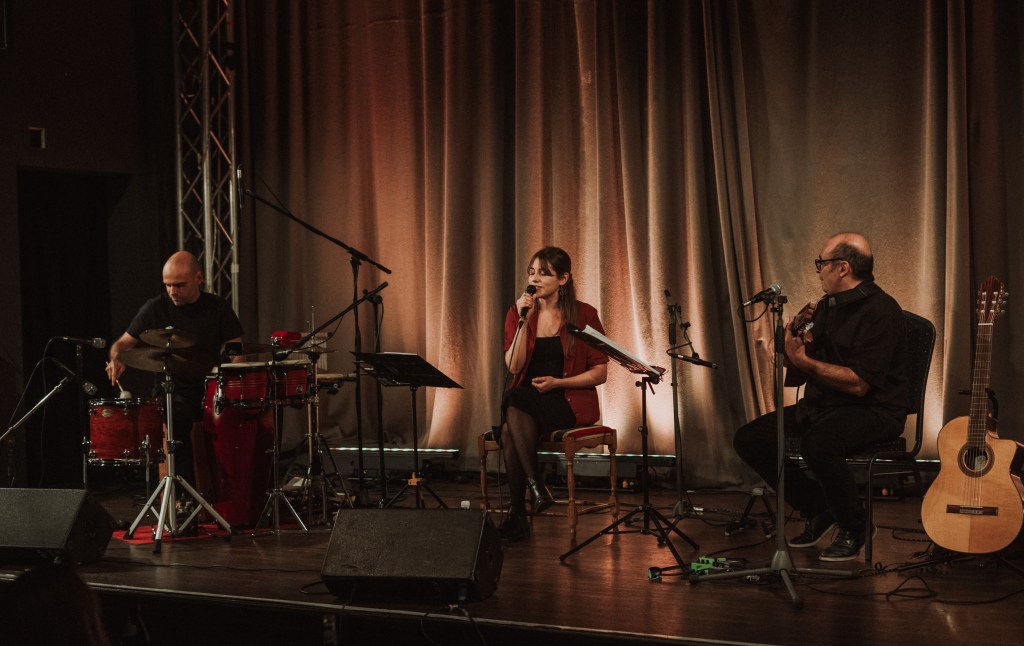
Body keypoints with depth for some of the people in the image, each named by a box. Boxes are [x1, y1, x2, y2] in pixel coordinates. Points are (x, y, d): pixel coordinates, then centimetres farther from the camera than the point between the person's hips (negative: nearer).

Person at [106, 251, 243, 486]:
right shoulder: (155, 308, 1)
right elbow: (123, 343, 7)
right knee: (179, 418, -33)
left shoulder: (218, 308, 6)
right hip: (173, 391, -2)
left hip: (211, 388, 2)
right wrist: (116, 359, -16)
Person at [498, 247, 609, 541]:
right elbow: (513, 366, -4)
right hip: (527, 400, 3)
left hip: (571, 401, -3)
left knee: (514, 401, -32)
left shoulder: (584, 314, -1)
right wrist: (524, 321, -13)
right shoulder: (517, 313, 7)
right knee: (511, 425, -33)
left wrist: (557, 383, -13)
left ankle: (518, 512, -26)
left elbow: (600, 373, -1)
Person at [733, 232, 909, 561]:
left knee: (817, 444, -38)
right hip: (821, 405, 9)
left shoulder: (880, 311, -15)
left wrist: (804, 360, -19)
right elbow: (794, 379, 16)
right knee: (749, 439, -5)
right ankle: (818, 511, 8)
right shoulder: (827, 306, 13)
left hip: (873, 409, -9)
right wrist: (796, 338, -3)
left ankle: (854, 530, -13)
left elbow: (859, 384, -24)